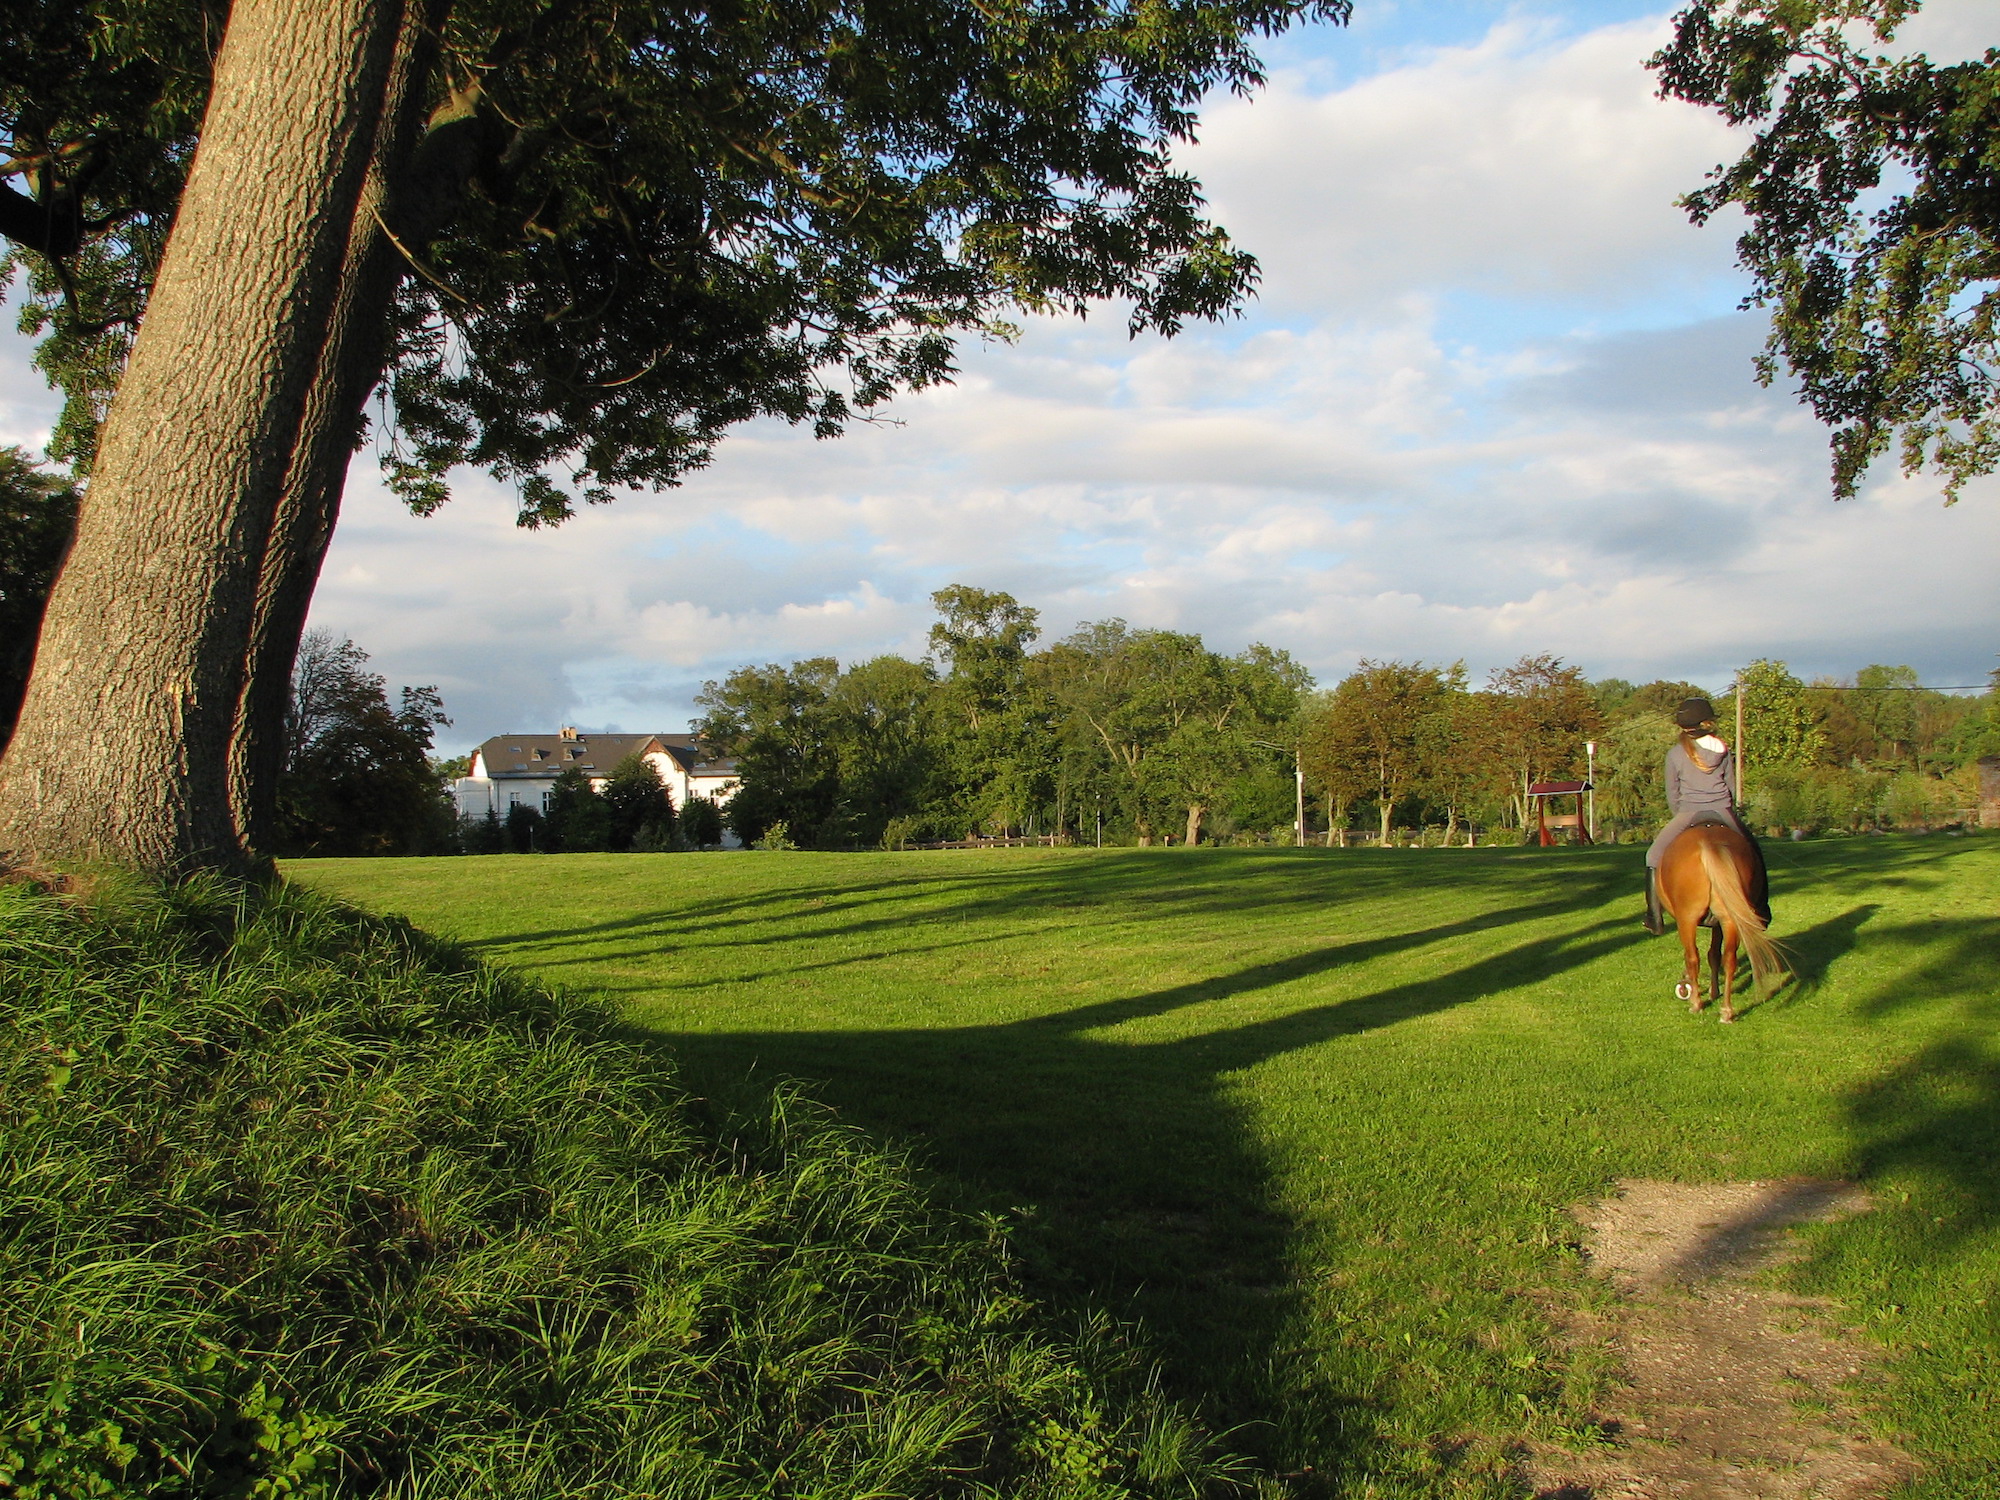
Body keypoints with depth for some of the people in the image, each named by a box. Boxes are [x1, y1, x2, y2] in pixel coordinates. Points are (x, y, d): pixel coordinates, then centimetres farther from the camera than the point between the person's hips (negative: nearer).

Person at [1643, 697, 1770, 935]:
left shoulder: (1675, 754, -2)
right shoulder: (1723, 750, 5)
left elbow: (1672, 795, 3)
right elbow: (1732, 787, 10)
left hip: (1688, 813, -3)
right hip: (1723, 813, 3)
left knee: (1654, 856, 6)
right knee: (1753, 851, 24)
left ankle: (1654, 917, -4)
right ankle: (1761, 909, 25)